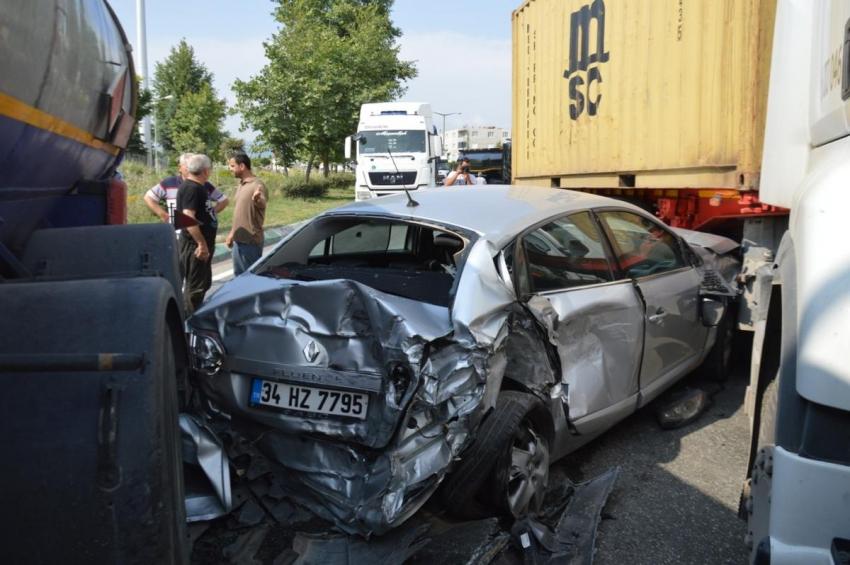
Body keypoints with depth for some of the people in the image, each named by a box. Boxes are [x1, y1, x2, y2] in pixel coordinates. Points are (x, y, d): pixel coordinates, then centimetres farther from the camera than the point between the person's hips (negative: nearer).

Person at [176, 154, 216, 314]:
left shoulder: (198, 187, 15)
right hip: (196, 245, -11)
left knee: (204, 282, 18)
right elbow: (188, 217, -25)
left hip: (200, 243, 11)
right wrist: (202, 243, -26)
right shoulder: (192, 188, -17)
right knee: (196, 286, -4)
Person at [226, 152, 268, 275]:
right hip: (238, 240, 9)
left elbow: (263, 204, -36)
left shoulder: (257, 185, -16)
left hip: (251, 242, -9)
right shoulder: (241, 185, 13)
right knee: (239, 275, 18)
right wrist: (232, 233, 23)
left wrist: (257, 200, -59)